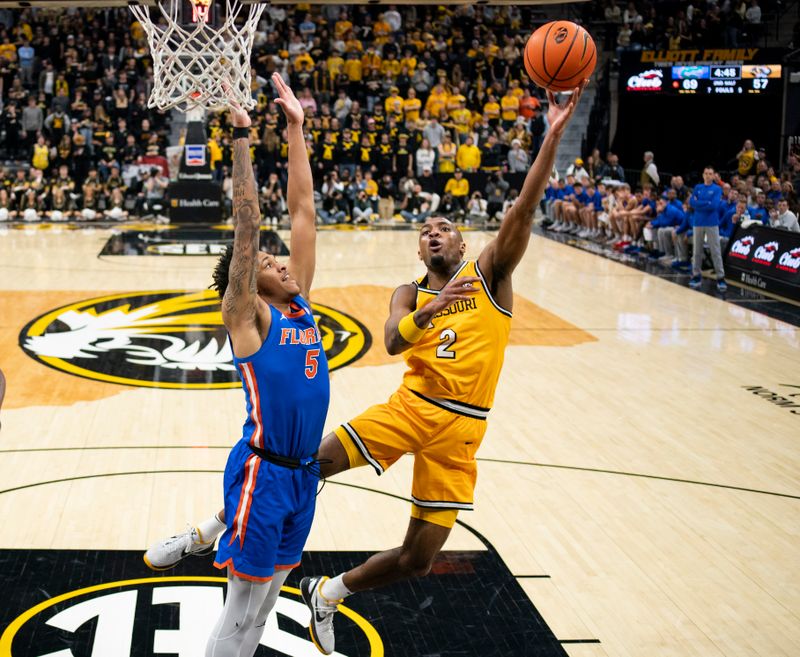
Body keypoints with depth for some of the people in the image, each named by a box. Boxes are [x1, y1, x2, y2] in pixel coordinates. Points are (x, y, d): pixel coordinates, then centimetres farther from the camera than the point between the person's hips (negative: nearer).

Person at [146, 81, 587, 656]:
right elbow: (392, 342, -11)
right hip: (410, 407, 1)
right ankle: (210, 532, 1)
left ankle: (325, 596, 26)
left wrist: (554, 135, -20)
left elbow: (525, 206, -9)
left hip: (461, 428, -1)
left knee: (417, 560, 1)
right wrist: (429, 311, -30)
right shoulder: (410, 294, 11)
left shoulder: (489, 274, 6)